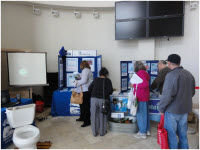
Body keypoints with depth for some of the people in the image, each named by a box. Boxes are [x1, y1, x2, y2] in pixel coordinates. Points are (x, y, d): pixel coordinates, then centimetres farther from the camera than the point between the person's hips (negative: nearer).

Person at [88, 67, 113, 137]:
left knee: (94, 116, 12)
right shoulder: (108, 81, 1)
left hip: (94, 99, 2)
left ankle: (94, 132, 22)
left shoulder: (95, 80, 8)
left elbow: (89, 88, 14)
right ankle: (102, 132, 23)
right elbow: (110, 91, -7)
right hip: (103, 100, -2)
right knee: (102, 116, 11)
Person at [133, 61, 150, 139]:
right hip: (145, 96, 9)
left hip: (140, 97, -9)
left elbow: (145, 84, -27)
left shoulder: (140, 73, -16)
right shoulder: (145, 73, 11)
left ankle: (142, 133, 13)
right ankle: (147, 130, 31)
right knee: (145, 113, 18)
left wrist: (135, 85, -18)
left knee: (140, 114, 1)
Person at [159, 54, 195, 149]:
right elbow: (192, 92, 16)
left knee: (171, 134, 6)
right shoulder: (189, 74, 7)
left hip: (172, 110, -7)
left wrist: (161, 108, -11)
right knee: (182, 133, 19)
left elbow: (167, 95, -22)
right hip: (185, 109, 8)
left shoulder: (171, 75, -19)